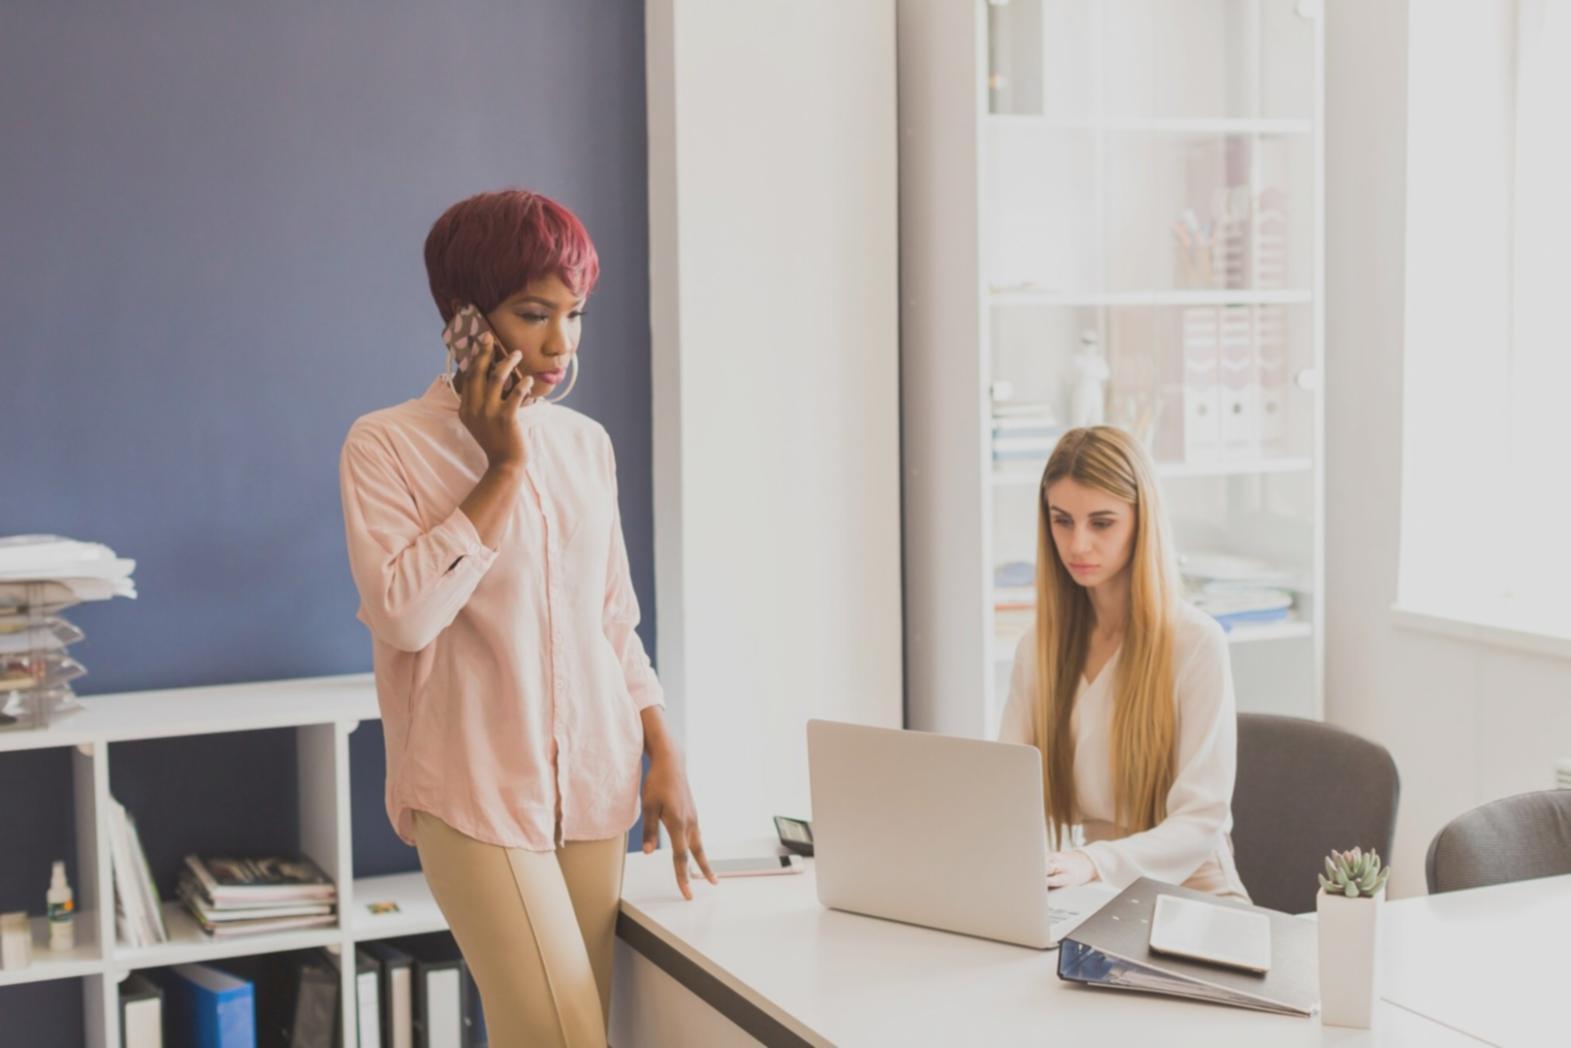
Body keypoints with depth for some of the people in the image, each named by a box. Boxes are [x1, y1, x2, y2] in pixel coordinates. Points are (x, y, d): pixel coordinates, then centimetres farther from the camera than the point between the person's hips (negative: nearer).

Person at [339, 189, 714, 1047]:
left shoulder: (585, 444, 9)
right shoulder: (386, 445, -6)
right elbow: (404, 614, -19)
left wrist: (665, 759, 8)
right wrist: (501, 469, -13)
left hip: (595, 785, 5)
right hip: (477, 794, -5)